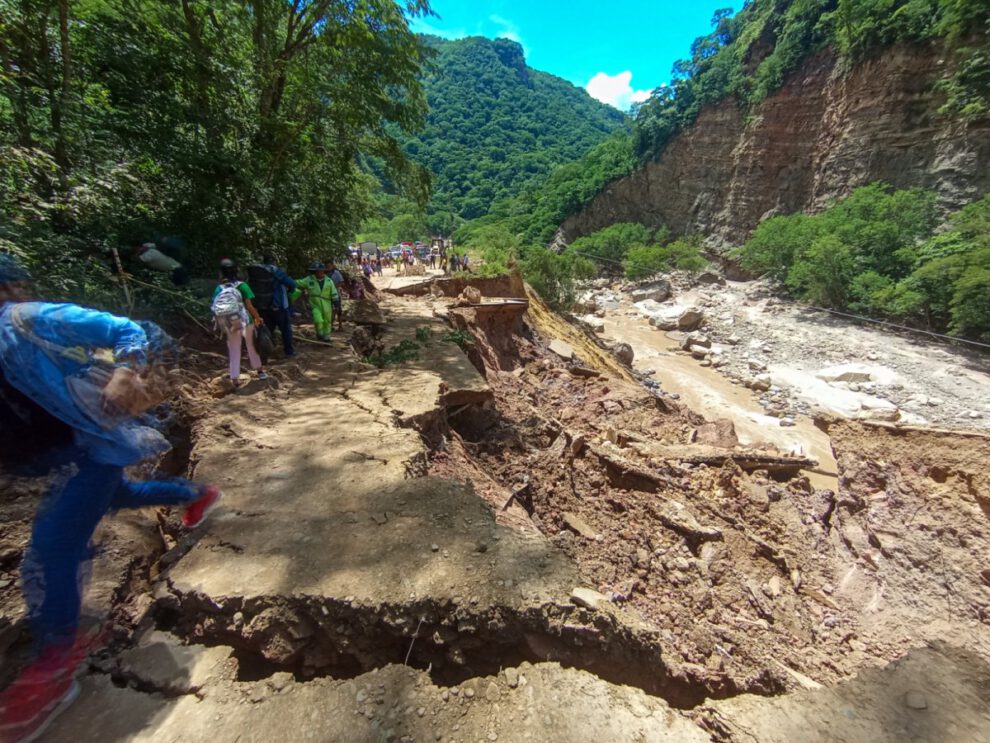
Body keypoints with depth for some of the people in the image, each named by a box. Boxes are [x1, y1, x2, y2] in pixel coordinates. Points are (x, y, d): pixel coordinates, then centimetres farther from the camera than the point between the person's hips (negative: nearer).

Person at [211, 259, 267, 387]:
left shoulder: (219, 288, -1)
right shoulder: (241, 285, -10)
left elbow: (215, 308, -1)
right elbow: (249, 306, -13)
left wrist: (221, 325, 10)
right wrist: (258, 318, 1)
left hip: (229, 324, 2)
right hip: (245, 322, -2)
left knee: (234, 351, 10)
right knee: (252, 347, 16)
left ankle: (235, 379, 12)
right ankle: (259, 371, 28)